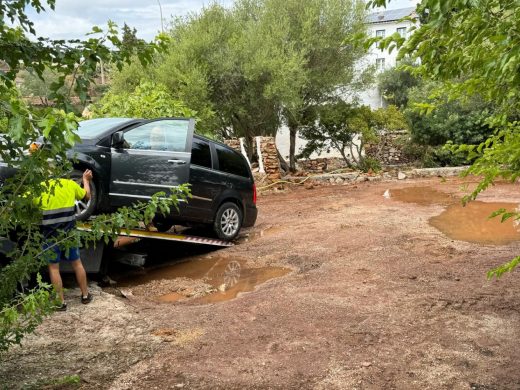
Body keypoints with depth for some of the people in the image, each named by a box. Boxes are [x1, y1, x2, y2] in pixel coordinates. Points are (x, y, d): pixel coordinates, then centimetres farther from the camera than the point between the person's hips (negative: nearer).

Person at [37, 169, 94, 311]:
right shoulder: (70, 184, -1)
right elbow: (87, 196, 15)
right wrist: (86, 180, 31)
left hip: (50, 235, -2)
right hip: (69, 233, 3)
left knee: (53, 267, 10)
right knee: (77, 263, 17)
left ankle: (61, 302, 14)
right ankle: (85, 295, 28)